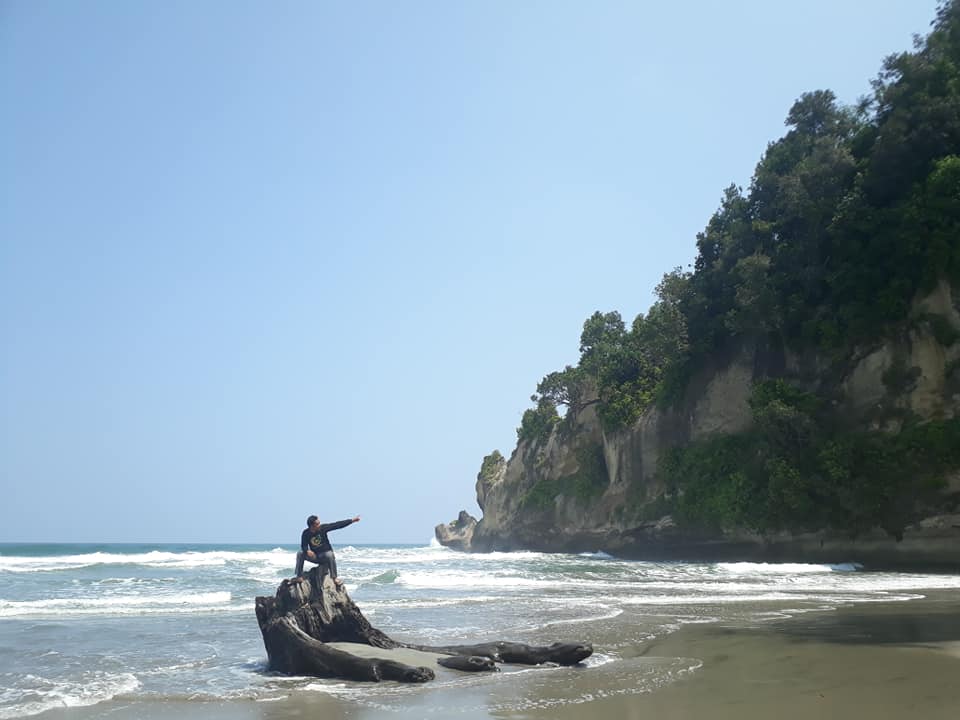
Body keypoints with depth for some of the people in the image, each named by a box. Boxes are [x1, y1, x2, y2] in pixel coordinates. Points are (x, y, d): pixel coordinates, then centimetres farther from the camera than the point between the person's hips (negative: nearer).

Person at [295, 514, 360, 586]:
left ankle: (334, 577, -26)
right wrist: (307, 551, -32)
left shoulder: (322, 528, -12)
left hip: (325, 554, -1)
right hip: (314, 556, 1)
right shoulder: (306, 533, -9)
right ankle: (299, 577, -15)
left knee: (330, 555, -36)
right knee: (300, 554, -21)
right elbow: (303, 546, -7)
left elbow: (338, 525, -13)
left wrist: (352, 520, -16)